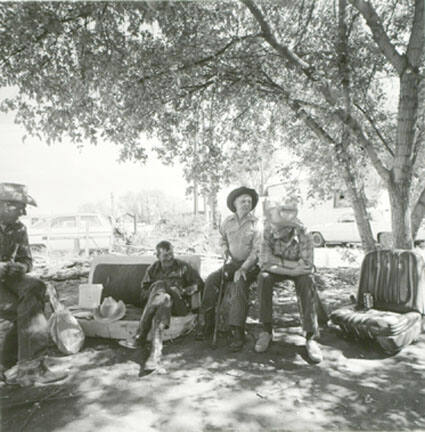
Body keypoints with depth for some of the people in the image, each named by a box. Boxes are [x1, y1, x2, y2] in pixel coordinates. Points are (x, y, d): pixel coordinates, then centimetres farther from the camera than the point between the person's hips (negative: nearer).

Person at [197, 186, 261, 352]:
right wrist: (225, 250, -1)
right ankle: (206, 324, -11)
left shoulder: (256, 223, -7)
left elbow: (257, 250, -13)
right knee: (211, 280, -19)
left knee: (239, 284, -34)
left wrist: (244, 268, -25)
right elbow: (222, 240, 22)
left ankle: (237, 332, -30)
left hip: (251, 265, -4)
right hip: (233, 262, 5)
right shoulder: (227, 222, 6)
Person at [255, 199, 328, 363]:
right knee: (263, 278, -32)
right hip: (276, 270, 1)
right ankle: (266, 330, -20)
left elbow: (306, 267, -31)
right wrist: (292, 268, -34)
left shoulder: (304, 235, -28)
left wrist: (278, 260, -28)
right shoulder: (269, 233, -25)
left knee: (306, 282, -34)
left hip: (298, 270, -1)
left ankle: (311, 337, -27)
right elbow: (265, 263, -29)